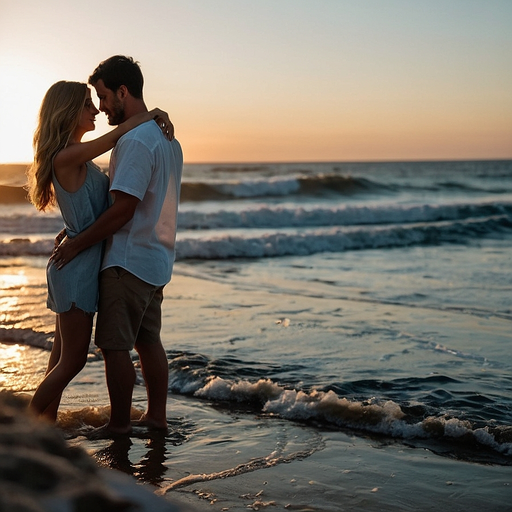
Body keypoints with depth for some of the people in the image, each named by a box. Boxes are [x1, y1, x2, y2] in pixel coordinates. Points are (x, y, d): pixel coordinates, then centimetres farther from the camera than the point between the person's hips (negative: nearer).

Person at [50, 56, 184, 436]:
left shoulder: (135, 141, -18)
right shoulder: (167, 138, 13)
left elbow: (123, 210, -23)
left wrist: (78, 243, -13)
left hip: (129, 261, -10)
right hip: (156, 260, 10)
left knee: (115, 345, -1)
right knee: (148, 340, 16)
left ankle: (119, 426, 7)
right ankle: (157, 417, 24)